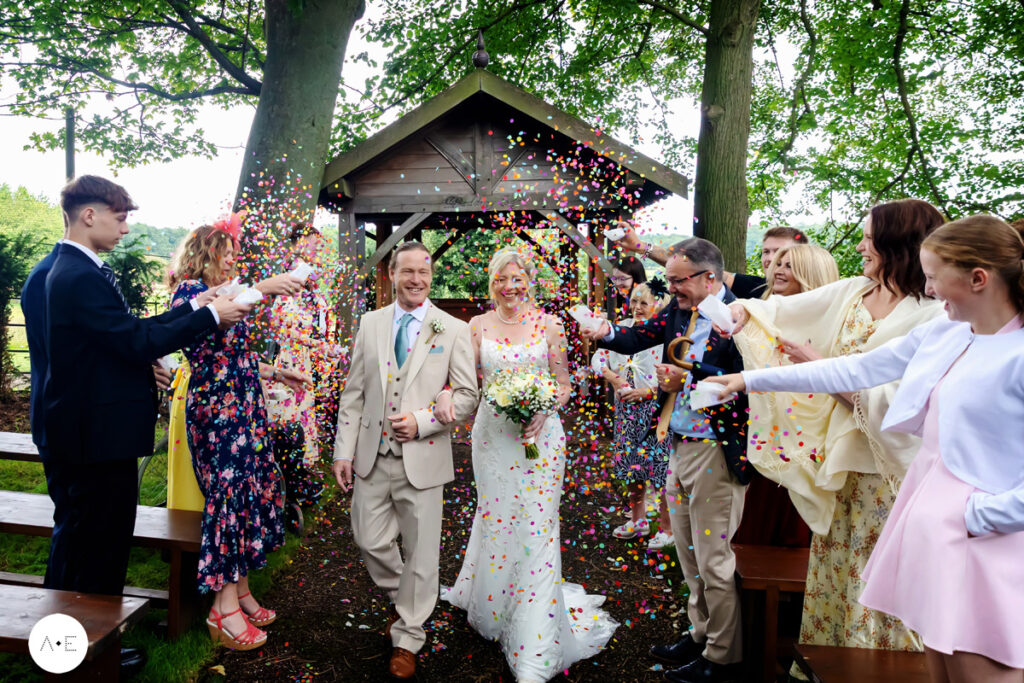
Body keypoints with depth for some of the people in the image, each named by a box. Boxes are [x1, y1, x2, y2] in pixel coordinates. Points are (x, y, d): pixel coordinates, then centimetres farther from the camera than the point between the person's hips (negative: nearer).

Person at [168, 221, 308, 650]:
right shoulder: (190, 289, -6)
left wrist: (276, 373, 27)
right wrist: (261, 290, -40)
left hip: (244, 412, 9)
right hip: (217, 412, -9)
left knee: (247, 492, 7)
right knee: (228, 493, -8)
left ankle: (240, 591, 16)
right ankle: (225, 609, 0)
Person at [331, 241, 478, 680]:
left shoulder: (454, 331, -3)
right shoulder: (370, 323, 6)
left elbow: (467, 395, -2)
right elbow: (354, 392, 7)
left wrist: (422, 420, -16)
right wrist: (344, 451, 3)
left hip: (423, 459, -2)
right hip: (372, 457, 3)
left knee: (421, 553, 8)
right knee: (371, 542, 11)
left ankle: (407, 640, 28)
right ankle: (401, 601, 42)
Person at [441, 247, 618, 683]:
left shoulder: (549, 325, 1)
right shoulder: (478, 326, 5)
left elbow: (563, 384, 4)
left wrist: (543, 412, -14)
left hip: (539, 434, -1)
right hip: (493, 431, 2)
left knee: (537, 524, -4)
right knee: (494, 516, 11)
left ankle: (535, 647, 4)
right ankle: (492, 601, 39)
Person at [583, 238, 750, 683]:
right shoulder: (679, 309, 7)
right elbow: (643, 335, 6)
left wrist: (688, 378, -27)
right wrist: (607, 333, -13)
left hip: (715, 452, -8)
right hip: (680, 447, 8)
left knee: (714, 558, 5)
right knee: (689, 553, 20)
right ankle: (701, 634, 39)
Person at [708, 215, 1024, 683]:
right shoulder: (943, 333, 7)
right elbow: (855, 370, 10)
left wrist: (984, 514, -17)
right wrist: (752, 379, 9)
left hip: (981, 533, -7)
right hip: (928, 516, 7)